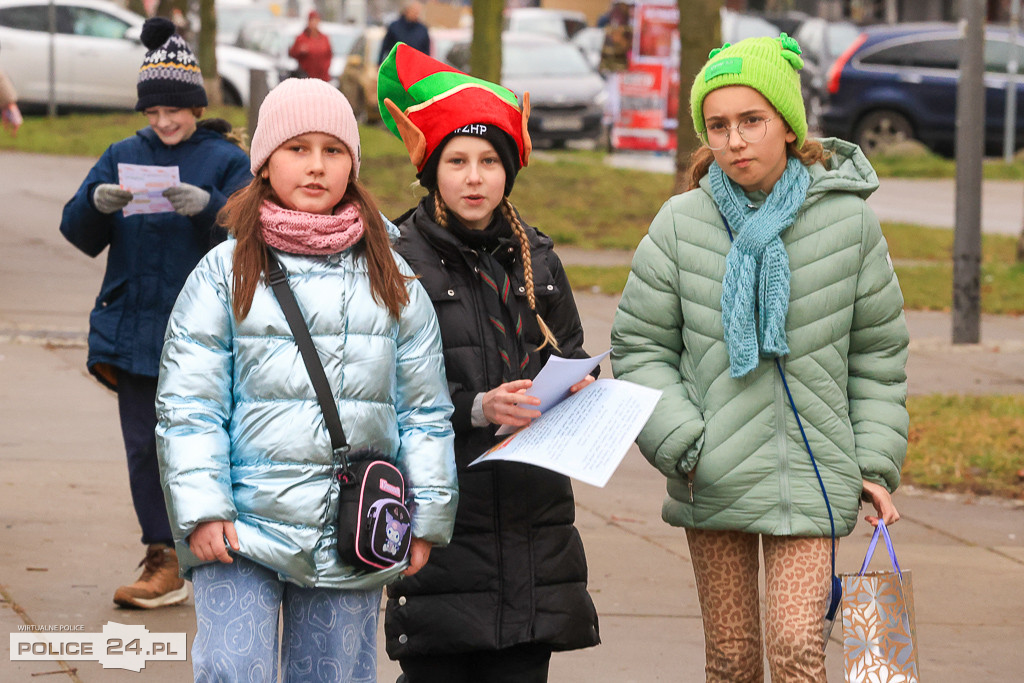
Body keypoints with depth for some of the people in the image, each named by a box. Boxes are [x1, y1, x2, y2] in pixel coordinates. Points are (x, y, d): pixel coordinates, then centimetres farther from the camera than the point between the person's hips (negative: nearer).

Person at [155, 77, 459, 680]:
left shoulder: (391, 279, 9)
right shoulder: (226, 274, 1)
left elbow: (425, 410, 12)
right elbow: (188, 405, -1)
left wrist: (428, 517, 8)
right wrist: (202, 511, -9)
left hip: (354, 540, 2)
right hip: (243, 532, -2)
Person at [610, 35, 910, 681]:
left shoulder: (848, 220, -1)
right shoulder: (681, 223, -1)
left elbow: (878, 352, 8)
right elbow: (639, 346, 5)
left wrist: (877, 462, 4)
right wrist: (680, 444, -8)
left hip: (810, 472, -1)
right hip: (714, 478, 1)